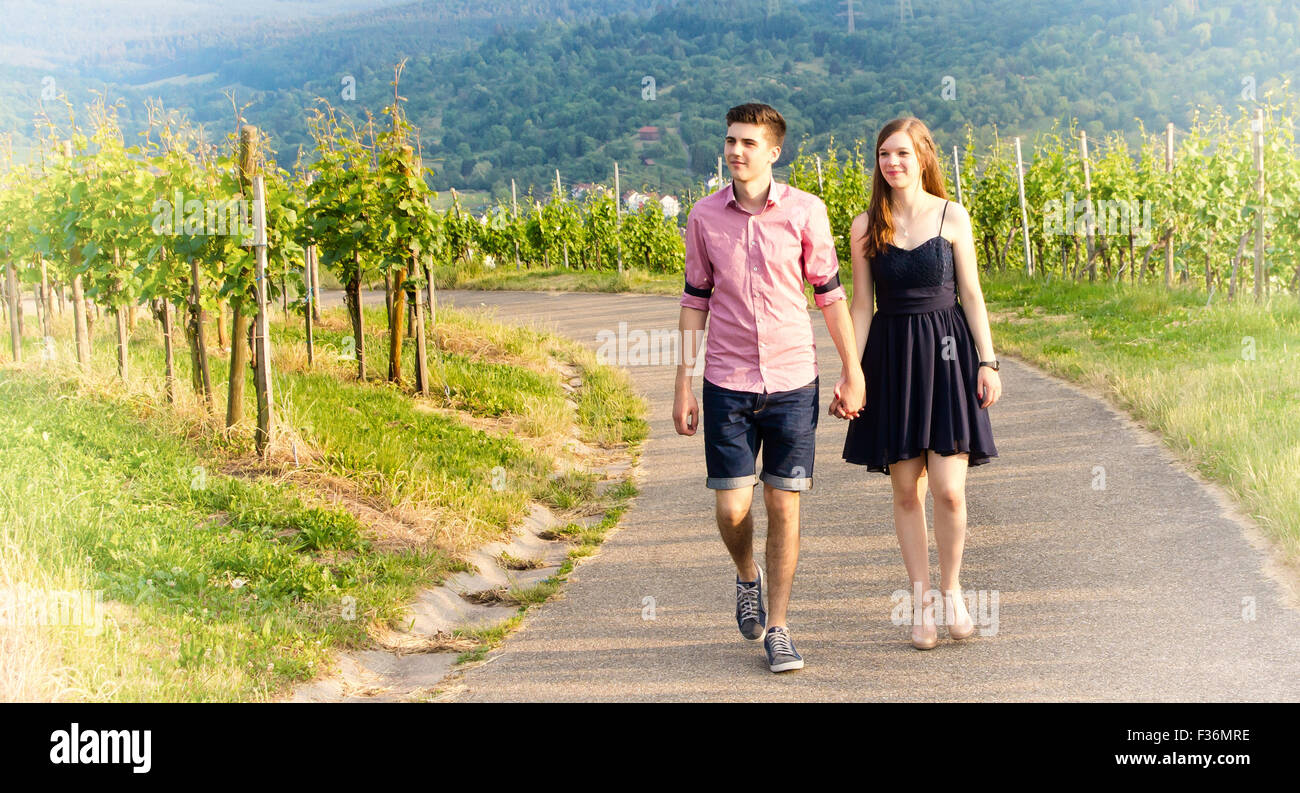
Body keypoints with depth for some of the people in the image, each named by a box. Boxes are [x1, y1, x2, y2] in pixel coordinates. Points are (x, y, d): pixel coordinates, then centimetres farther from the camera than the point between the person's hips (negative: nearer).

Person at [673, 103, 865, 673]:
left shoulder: (805, 211, -3)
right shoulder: (704, 216, 1)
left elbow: (829, 293, 4)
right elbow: (695, 300, 8)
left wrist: (853, 372, 4)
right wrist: (683, 383, 6)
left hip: (793, 381, -1)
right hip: (727, 384, 1)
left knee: (784, 505, 1)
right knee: (731, 508, -3)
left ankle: (777, 629, 13)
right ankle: (747, 577, 30)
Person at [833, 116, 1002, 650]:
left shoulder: (953, 217, 1)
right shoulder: (865, 227, 3)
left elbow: (971, 293, 3)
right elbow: (861, 305, 6)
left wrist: (988, 361, -2)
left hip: (947, 354, -1)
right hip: (892, 359, 1)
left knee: (949, 490, -7)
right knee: (906, 491, 4)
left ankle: (951, 591, 15)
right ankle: (921, 602, 16)